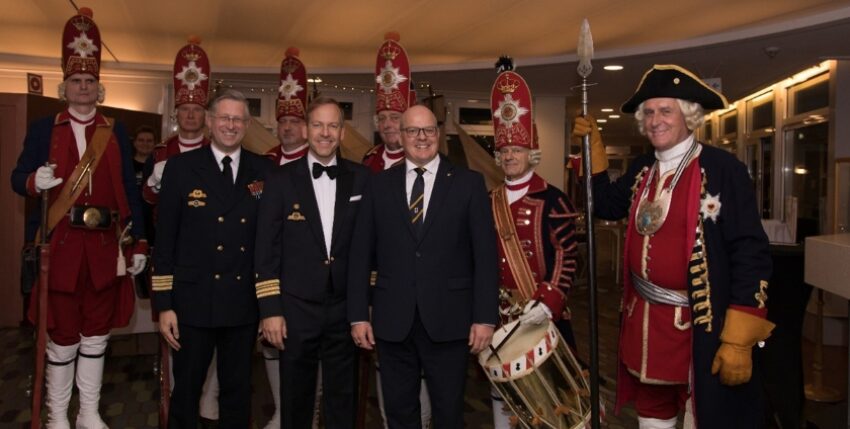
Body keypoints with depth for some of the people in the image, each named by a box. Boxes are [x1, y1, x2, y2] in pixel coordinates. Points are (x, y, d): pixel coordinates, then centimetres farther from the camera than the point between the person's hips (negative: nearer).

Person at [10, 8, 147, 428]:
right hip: (59, 246, -1)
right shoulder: (42, 128, 6)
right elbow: (19, 177, 3)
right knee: (61, 337, 7)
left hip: (105, 246, 1)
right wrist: (35, 180, -22)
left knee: (96, 333, 11)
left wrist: (138, 243, 1)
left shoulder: (117, 132, 8)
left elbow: (129, 189, 6)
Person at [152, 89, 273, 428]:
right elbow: (164, 239, -2)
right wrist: (164, 305, -5)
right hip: (193, 301, -1)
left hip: (245, 303, 2)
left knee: (238, 392, 15)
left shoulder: (264, 171, 4)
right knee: (186, 390, 12)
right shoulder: (181, 167, 0)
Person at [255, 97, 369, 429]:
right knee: (295, 397, 13)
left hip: (345, 307, 1)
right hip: (296, 307, -1)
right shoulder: (281, 179, -1)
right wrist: (270, 309, -6)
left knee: (343, 398, 12)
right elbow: (267, 248, -2)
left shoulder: (361, 178, 3)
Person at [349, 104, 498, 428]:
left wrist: (485, 317, -6)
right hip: (392, 321, 2)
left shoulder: (468, 183, 1)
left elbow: (485, 254, -2)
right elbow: (361, 254, 5)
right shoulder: (379, 185, 6)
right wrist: (358, 315, 1)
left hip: (448, 320, -1)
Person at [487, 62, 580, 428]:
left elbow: (567, 259, -9)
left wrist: (548, 303, -18)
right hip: (500, 314, 4)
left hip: (543, 313, -4)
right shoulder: (488, 203, 8)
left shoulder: (553, 200, -6)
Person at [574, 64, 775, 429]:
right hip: (644, 320, 6)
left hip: (700, 327, -6)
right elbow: (605, 206, 20)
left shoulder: (722, 167, -14)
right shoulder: (642, 170, 6)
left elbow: (750, 255, -16)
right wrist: (594, 146, 9)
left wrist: (738, 341, -19)